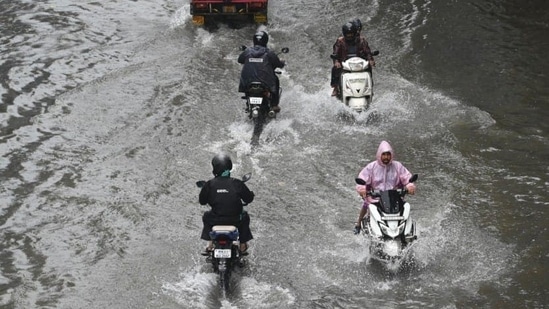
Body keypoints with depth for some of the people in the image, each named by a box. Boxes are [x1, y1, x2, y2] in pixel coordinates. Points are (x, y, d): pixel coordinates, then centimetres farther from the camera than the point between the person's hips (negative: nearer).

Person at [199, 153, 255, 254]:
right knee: (245, 217, 34)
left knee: (206, 216, 34)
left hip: (216, 220, 0)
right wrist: (251, 193, 24)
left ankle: (210, 245, 31)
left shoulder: (209, 184, -9)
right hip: (235, 220, 0)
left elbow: (202, 201, 4)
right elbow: (248, 199, 1)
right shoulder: (237, 183, -10)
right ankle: (243, 246, 35)